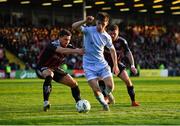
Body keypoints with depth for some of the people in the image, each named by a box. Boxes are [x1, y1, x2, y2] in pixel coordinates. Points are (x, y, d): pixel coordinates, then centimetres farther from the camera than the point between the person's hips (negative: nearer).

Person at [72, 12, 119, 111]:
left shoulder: (106, 37, 2)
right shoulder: (89, 30, -9)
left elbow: (112, 50, 17)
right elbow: (74, 26, -23)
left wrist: (115, 65, 14)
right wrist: (85, 21, -39)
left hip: (102, 64, 3)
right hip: (89, 65, -3)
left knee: (110, 86, -9)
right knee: (96, 89, -14)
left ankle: (107, 94, 28)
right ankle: (104, 104, 13)